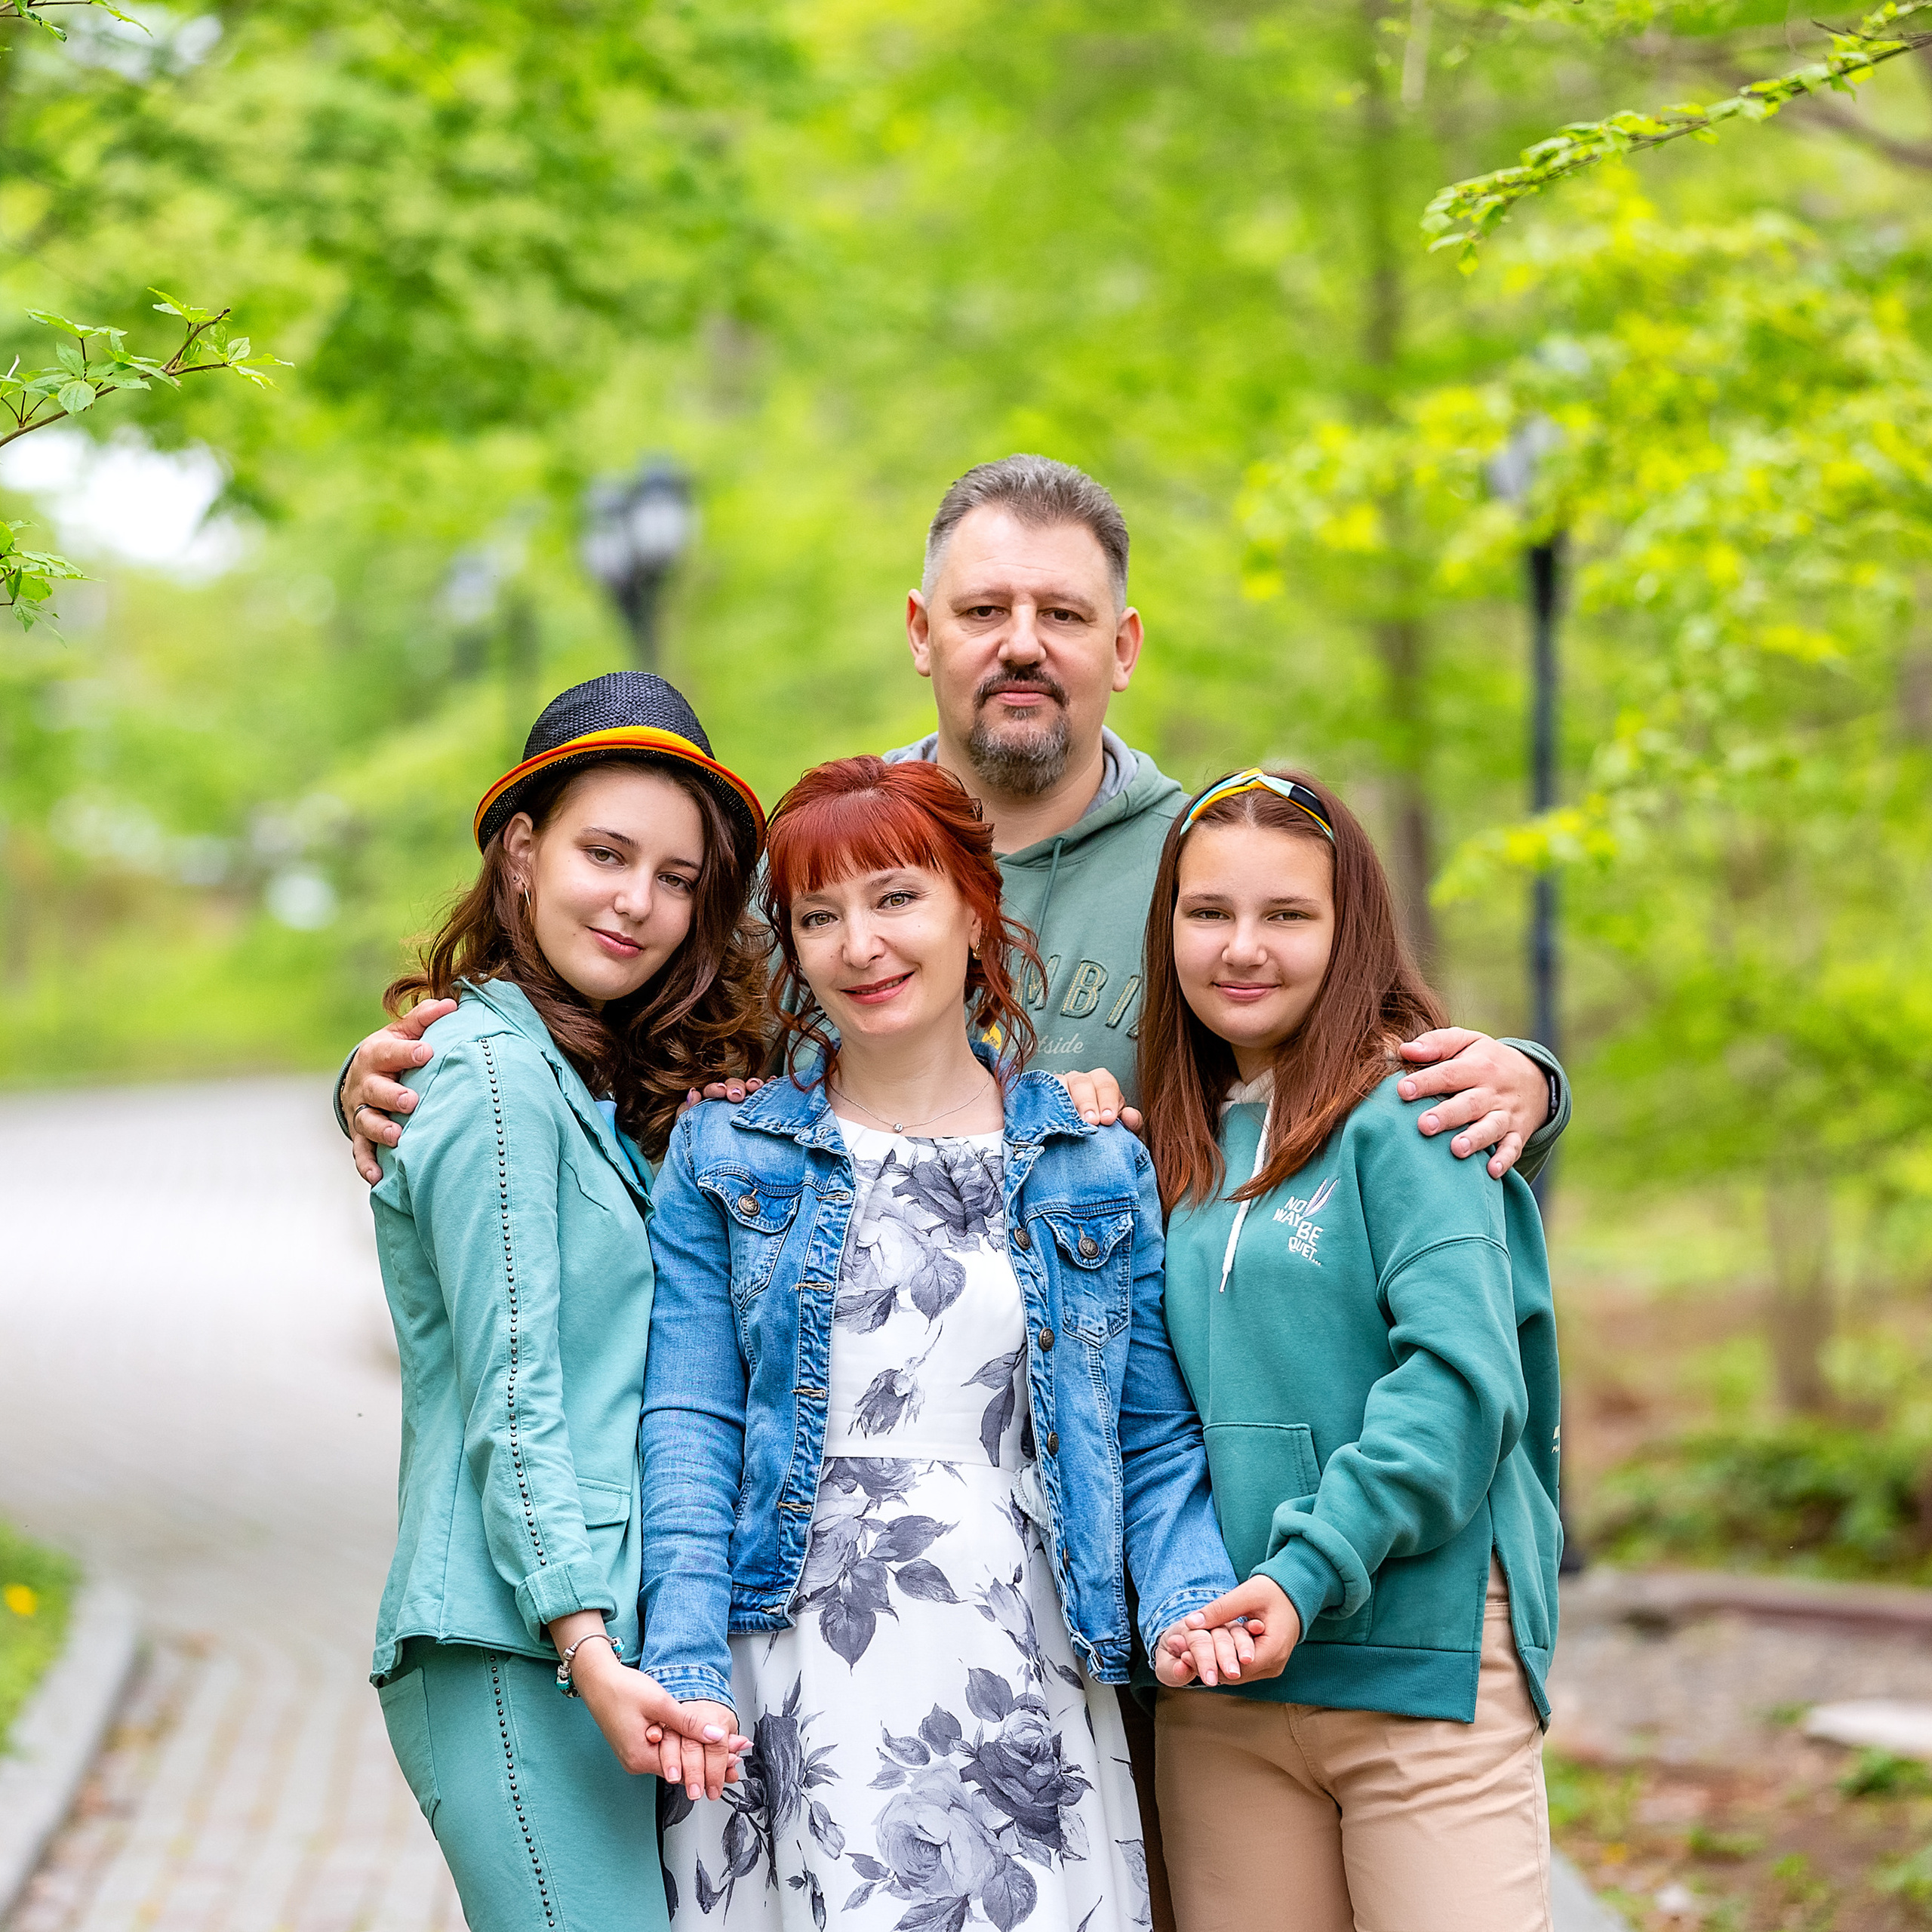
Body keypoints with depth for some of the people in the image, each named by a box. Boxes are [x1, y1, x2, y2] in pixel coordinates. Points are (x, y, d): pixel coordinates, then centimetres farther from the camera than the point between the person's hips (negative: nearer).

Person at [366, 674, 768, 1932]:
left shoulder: (597, 1087, 19)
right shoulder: (493, 1069, -7)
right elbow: (509, 1399, -13)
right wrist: (588, 1650, -18)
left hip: (611, 1639, 9)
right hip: (518, 1652, -9)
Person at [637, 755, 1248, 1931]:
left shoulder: (1101, 1169, 9)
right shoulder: (725, 1159, 6)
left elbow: (1156, 1439, 9)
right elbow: (690, 1434, 0)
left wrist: (1189, 1602, -9)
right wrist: (688, 1671, -11)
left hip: (1023, 1676, 1)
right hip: (794, 1671, -1)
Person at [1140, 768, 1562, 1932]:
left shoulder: (1407, 1110, -6)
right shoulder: (1181, 1145, 15)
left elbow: (1462, 1376, -15)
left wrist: (1313, 1569, -19)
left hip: (1419, 1661, -6)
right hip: (1215, 1680, 6)